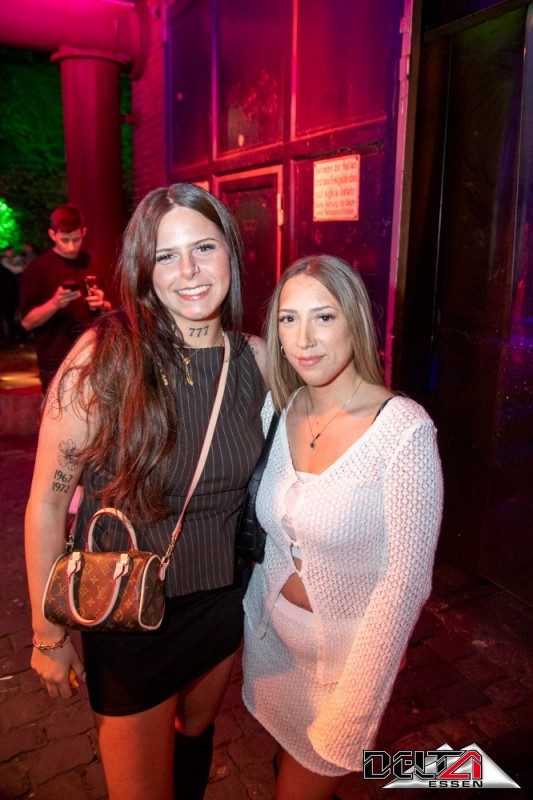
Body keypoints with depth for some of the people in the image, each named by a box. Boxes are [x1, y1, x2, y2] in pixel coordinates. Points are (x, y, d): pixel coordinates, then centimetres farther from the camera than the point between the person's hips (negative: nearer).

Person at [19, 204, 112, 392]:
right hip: (56, 365, -4)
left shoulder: (94, 265, 8)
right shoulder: (38, 268, -5)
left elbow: (108, 311, 18)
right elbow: (27, 321, -7)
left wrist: (102, 306, -6)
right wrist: (54, 303, -24)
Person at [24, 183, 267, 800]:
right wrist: (49, 634, -9)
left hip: (223, 602, 4)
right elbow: (47, 500, -14)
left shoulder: (255, 358, -8)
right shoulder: (106, 357, -21)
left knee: (197, 732, 30)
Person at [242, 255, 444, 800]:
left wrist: (351, 710, -16)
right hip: (271, 634, 5)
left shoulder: (404, 431, -24)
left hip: (348, 647, -5)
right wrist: (252, 618, 4)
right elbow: (259, 528, 3)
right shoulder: (276, 408, -8)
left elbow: (404, 581, -20)